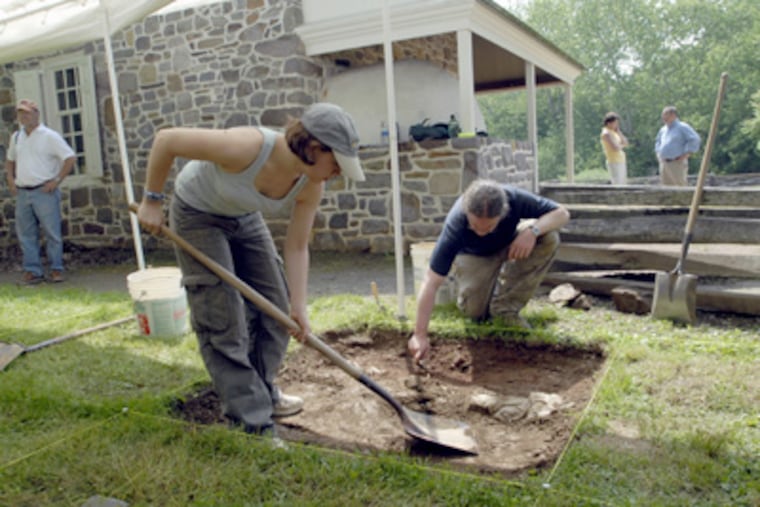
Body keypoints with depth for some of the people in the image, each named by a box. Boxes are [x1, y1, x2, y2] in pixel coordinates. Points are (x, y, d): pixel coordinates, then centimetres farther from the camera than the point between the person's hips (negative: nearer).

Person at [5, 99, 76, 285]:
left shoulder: (49, 136, -3)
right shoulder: (16, 137, 15)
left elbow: (70, 158, -8)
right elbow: (10, 160, 28)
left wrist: (57, 180, -11)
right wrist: (10, 179, 12)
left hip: (44, 192, -6)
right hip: (22, 193, 6)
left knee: (52, 232, -2)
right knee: (26, 233, 6)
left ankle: (56, 269, 7)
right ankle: (32, 270, 12)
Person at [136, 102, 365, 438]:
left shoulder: (311, 184, -20)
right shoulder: (248, 147, -39)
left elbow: (296, 247, -11)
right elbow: (166, 140, -29)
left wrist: (298, 307, -13)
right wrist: (152, 200, -20)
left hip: (243, 217, 6)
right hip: (198, 214, -6)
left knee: (275, 307, 6)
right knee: (222, 320, -8)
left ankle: (262, 392, 26)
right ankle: (251, 420, 1)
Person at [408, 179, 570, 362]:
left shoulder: (515, 199, -35)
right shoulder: (455, 224, -40)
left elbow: (562, 213, -22)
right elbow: (431, 282, -41)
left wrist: (532, 230, -43)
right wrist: (420, 335, -46)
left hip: (509, 243, 3)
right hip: (474, 255, -3)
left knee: (549, 238, -27)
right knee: (474, 310, -25)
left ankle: (506, 307, -14)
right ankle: (461, 280, 12)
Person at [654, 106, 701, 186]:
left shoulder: (682, 127, -4)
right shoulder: (663, 129, 18)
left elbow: (695, 140, -11)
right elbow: (658, 142, 35)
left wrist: (685, 155, -14)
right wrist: (658, 153, 18)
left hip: (677, 163, -7)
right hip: (663, 163, 7)